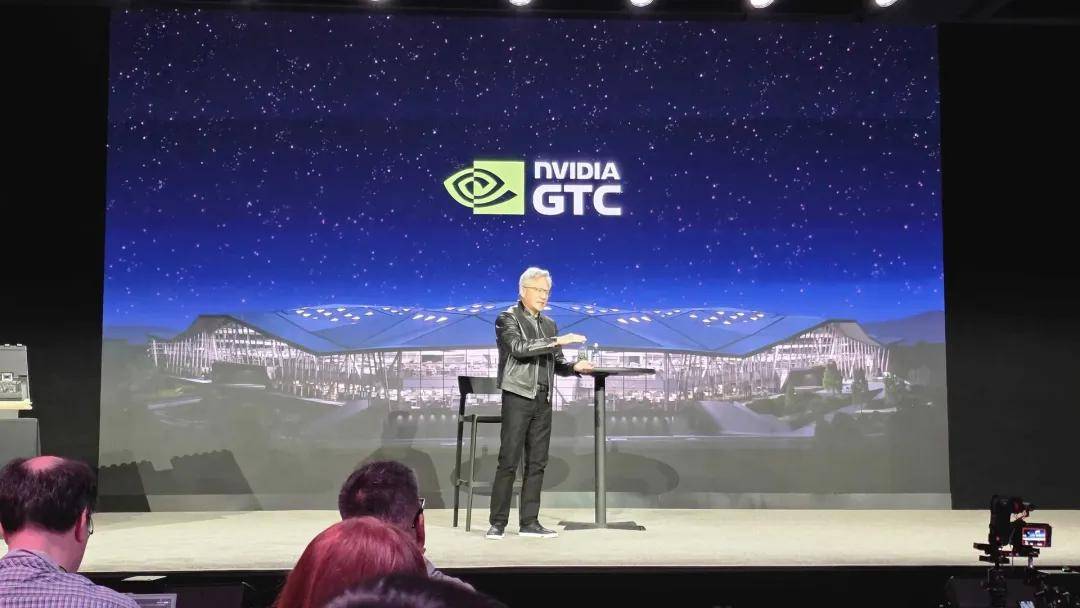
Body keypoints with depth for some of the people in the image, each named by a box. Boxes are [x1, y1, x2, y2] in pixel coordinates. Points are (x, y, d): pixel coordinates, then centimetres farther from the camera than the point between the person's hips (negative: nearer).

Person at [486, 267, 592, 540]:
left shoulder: (549, 324, 17)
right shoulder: (507, 319, -2)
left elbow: (556, 363, 19)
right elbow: (519, 348, -20)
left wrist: (575, 367, -2)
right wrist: (556, 341, -24)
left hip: (543, 400, 6)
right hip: (517, 397, -6)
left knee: (537, 463, 6)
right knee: (508, 461, -7)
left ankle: (529, 522, 11)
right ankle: (497, 523, -1)